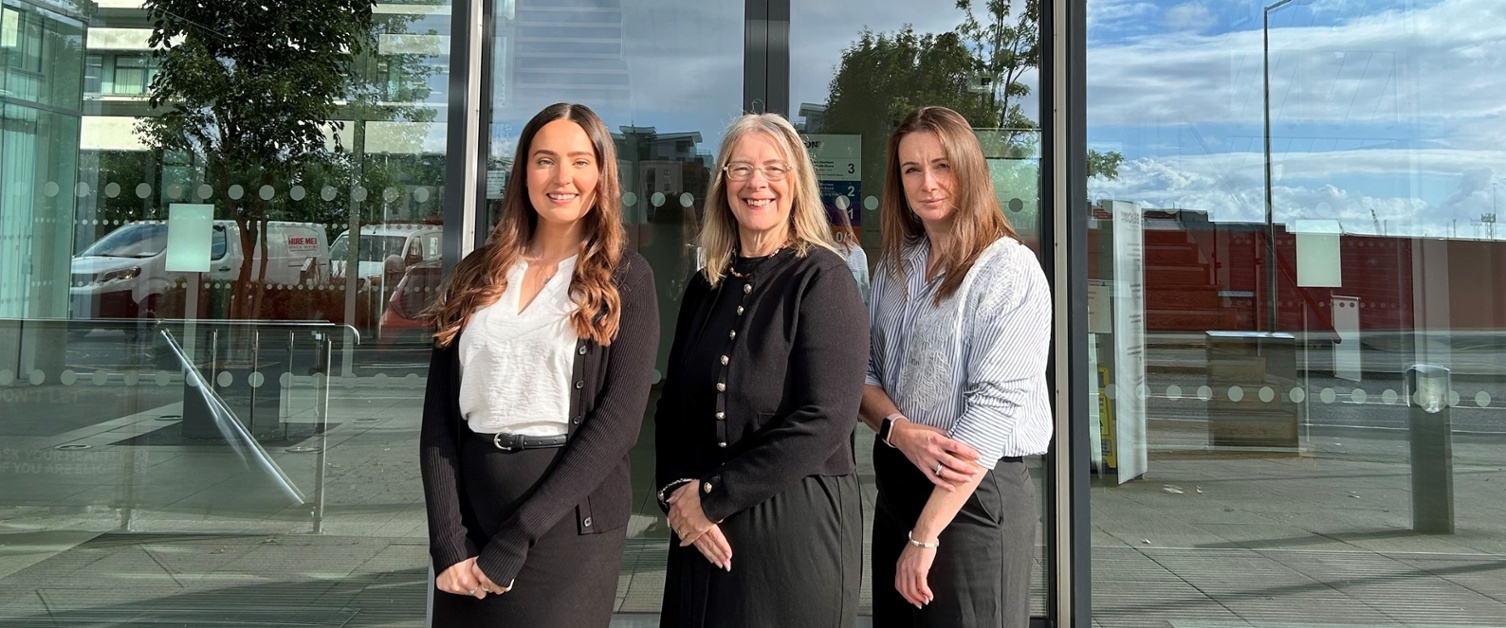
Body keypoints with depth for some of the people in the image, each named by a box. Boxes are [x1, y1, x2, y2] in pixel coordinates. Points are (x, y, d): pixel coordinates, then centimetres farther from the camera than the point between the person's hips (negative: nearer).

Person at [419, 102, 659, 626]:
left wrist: (513, 540, -15)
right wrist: (449, 541, -9)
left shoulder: (624, 279, -2)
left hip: (569, 525, -3)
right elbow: (440, 413, 4)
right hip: (469, 520, 3)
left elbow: (619, 419, -11)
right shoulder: (477, 274, 7)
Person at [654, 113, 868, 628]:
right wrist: (677, 492, -9)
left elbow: (824, 421, -17)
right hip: (702, 530, 5)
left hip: (798, 524, -5)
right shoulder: (705, 287, 9)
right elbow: (672, 407, 9)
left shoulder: (823, 280, -8)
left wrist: (712, 496, -14)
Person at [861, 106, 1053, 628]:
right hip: (895, 483, 6)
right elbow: (864, 371, 8)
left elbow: (994, 408, -19)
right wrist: (899, 430, -15)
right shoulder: (894, 266, 8)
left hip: (975, 492, -6)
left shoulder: (1010, 269, -12)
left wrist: (925, 536, -21)